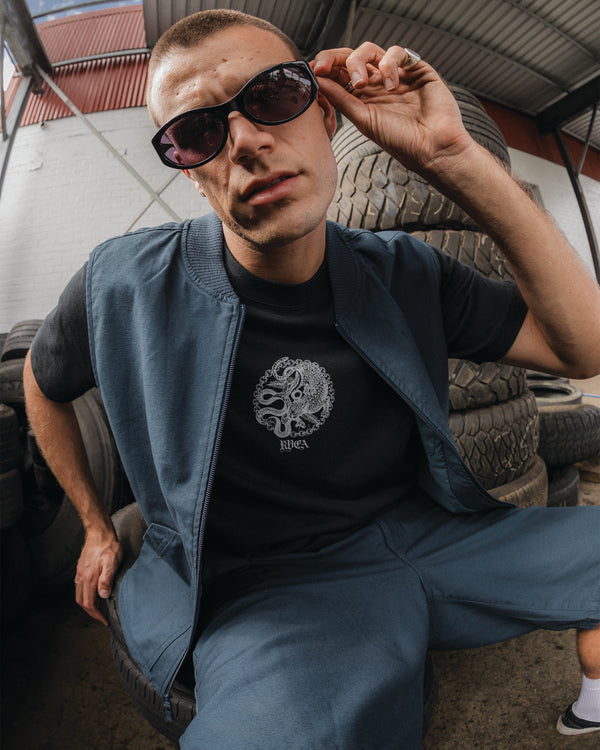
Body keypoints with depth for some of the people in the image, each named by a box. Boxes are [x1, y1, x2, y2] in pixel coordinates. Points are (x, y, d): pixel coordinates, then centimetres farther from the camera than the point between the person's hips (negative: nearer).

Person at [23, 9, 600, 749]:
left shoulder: (404, 273, -3)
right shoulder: (126, 287, -9)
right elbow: (44, 384, 10)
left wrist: (452, 156, -15)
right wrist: (97, 528, 16)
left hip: (423, 529, 5)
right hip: (265, 580, -3)